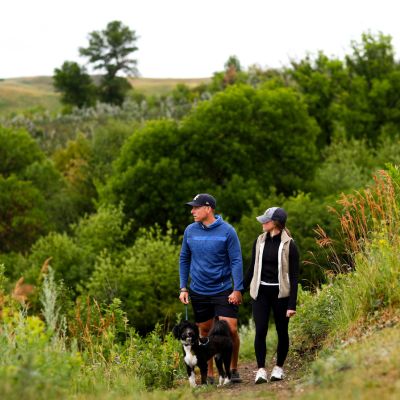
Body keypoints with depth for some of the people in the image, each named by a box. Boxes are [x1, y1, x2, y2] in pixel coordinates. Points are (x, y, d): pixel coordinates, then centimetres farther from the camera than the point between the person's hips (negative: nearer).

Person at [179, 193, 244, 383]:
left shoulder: (227, 231, -8)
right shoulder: (190, 230, 2)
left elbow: (236, 261, -6)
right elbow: (184, 259, 11)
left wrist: (237, 289, -12)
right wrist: (183, 287, 5)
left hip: (223, 290, -3)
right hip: (198, 291, 3)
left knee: (230, 330, -9)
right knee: (205, 332, 10)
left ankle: (233, 369, 11)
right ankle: (209, 374, 20)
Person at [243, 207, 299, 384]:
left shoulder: (289, 245, -7)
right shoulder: (259, 241, 6)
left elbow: (294, 276, -6)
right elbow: (252, 268, 16)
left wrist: (292, 304, -11)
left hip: (280, 293, -3)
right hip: (260, 292, 3)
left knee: (282, 332, 6)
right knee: (260, 331, -8)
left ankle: (279, 367, 22)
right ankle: (261, 370, -6)